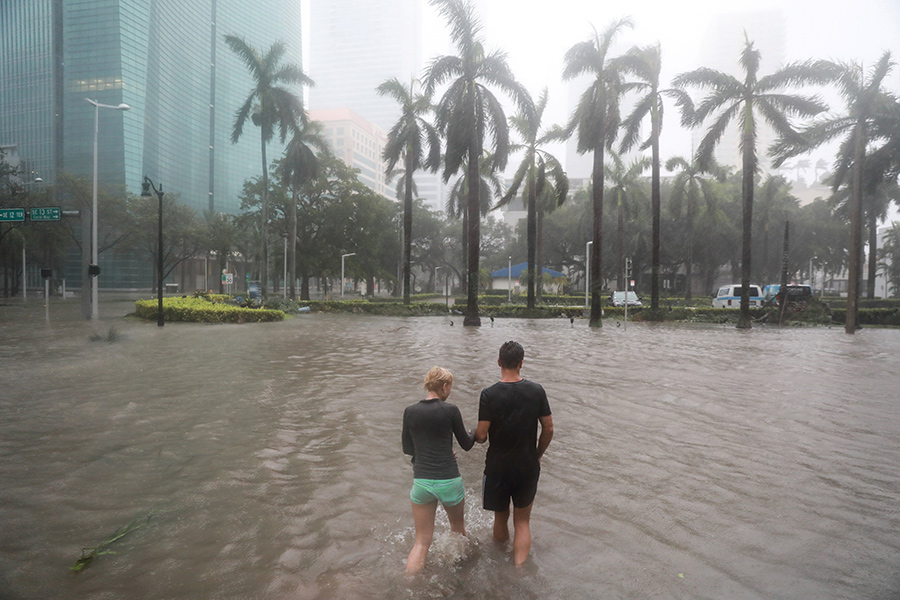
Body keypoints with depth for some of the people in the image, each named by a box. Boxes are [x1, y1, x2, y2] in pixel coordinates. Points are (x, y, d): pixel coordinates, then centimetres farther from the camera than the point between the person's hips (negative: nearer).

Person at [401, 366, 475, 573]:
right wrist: (475, 432, 23)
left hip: (421, 481, 2)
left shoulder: (410, 411, 0)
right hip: (448, 480, -2)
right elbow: (466, 444, 2)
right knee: (458, 526, 27)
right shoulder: (450, 410, -10)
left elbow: (407, 448, 10)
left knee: (422, 542, 12)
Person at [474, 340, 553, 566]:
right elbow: (548, 429, -3)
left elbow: (481, 435, -17)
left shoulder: (489, 394, -16)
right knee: (522, 522, 17)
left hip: (498, 467, -1)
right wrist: (537, 455, 12)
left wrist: (477, 436, 7)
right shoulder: (536, 391, -8)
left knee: (501, 518, 20)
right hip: (528, 467, 1)